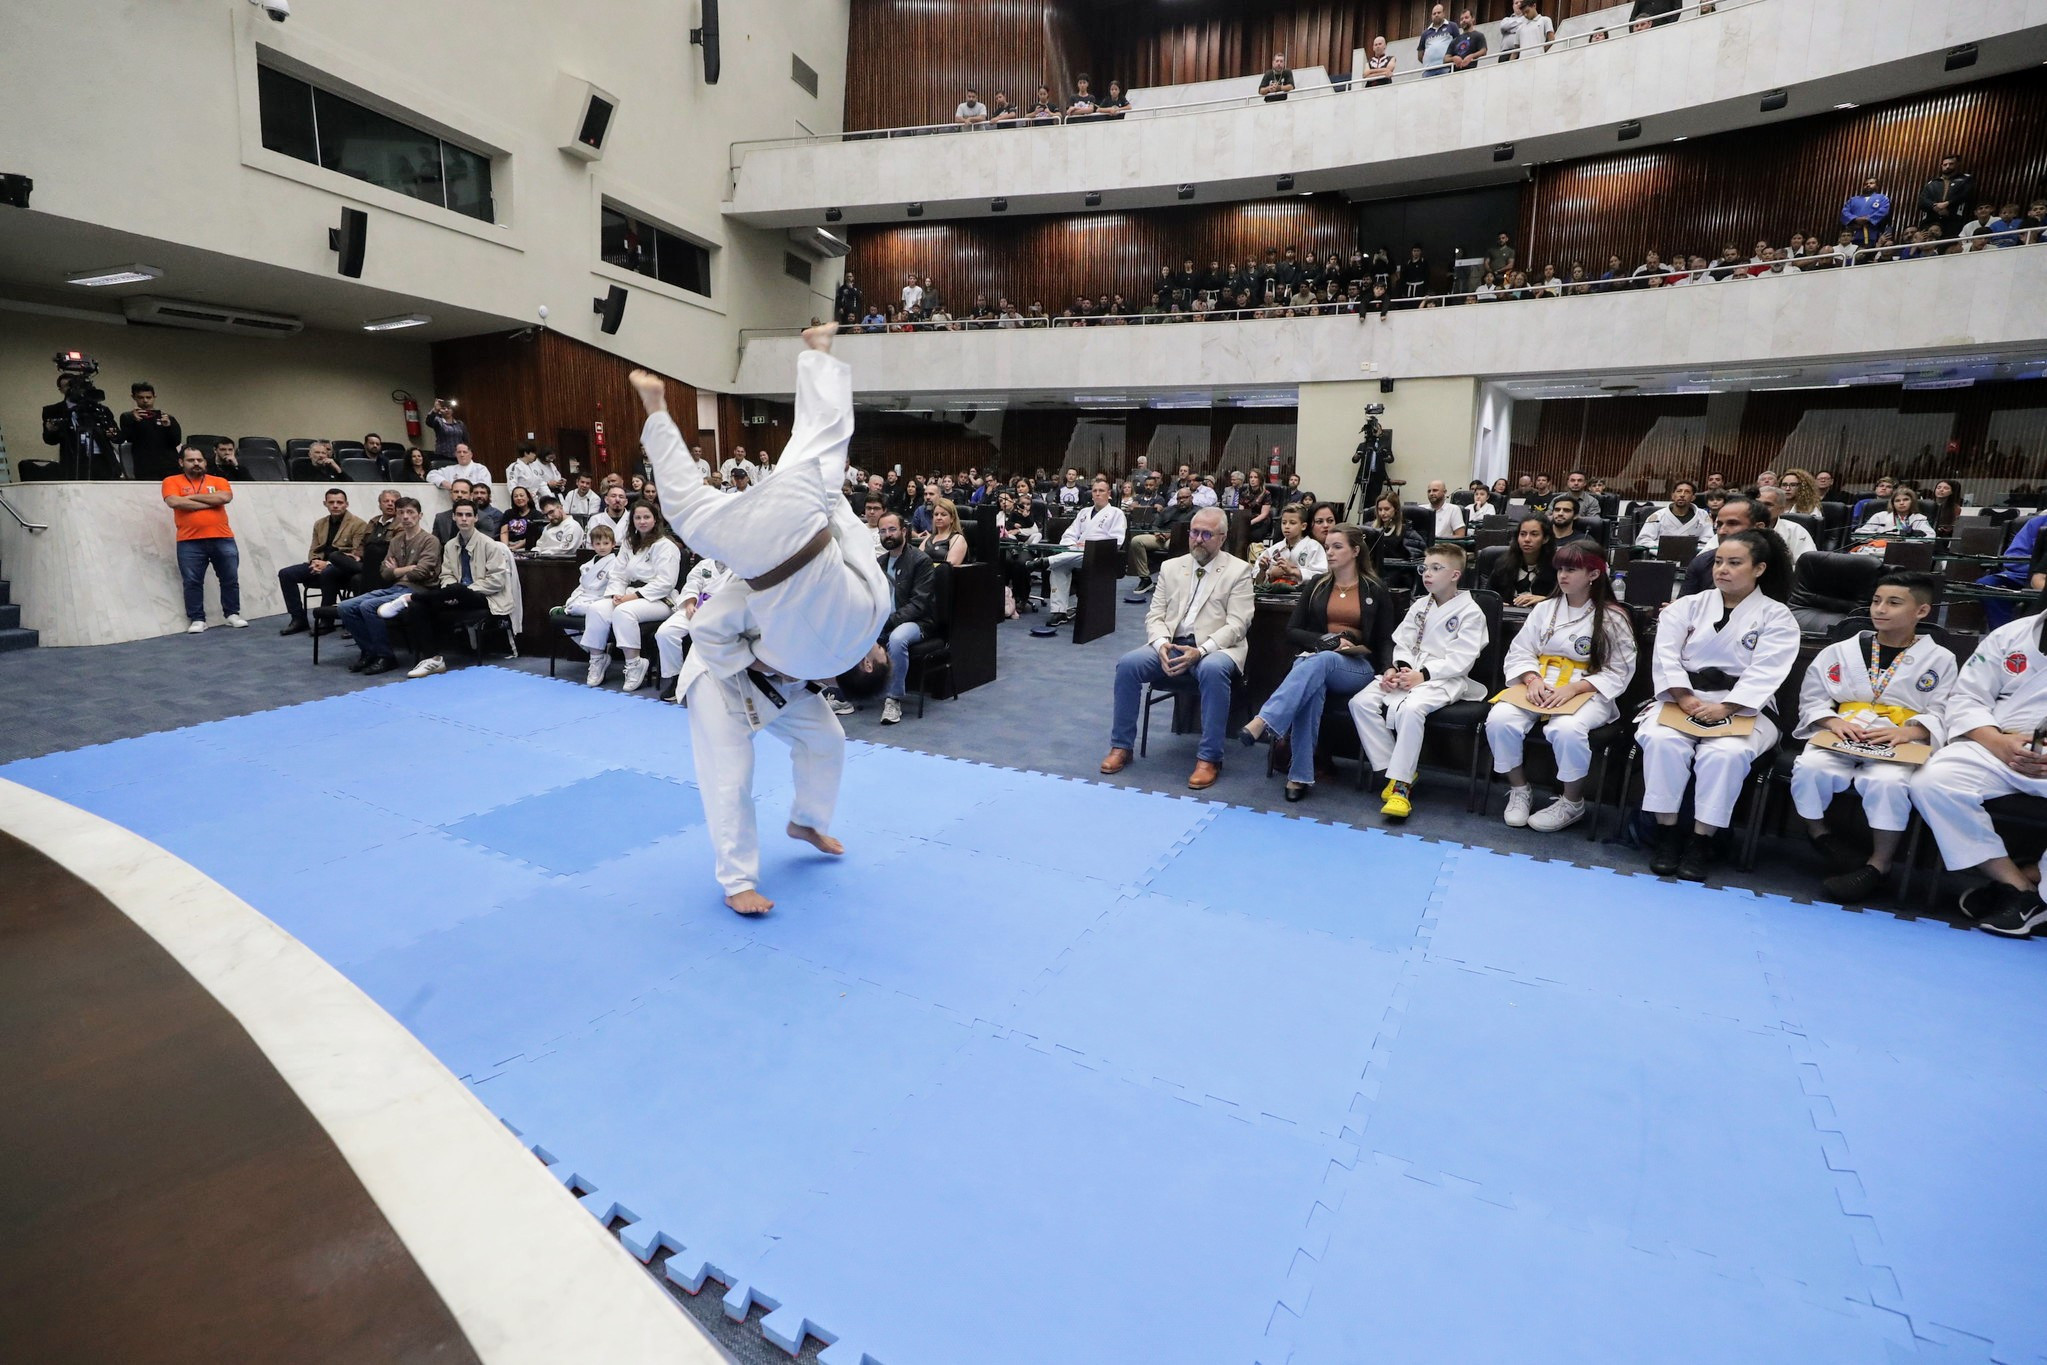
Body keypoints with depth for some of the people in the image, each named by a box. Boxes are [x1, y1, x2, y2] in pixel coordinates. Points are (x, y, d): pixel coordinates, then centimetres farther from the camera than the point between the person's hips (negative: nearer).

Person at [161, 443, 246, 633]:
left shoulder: (218, 481, 10)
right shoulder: (172, 482, 7)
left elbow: (225, 497, -9)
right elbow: (174, 502, -10)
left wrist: (192, 496, -5)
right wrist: (209, 503, -7)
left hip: (223, 539, 1)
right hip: (189, 542, -1)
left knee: (230, 579, 6)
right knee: (192, 582, 0)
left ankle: (233, 614, 18)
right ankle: (197, 619, 5)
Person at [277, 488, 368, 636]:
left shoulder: (358, 524, -4)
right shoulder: (319, 524, 18)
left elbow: (357, 555, -11)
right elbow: (313, 550, 20)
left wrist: (328, 563, -20)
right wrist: (315, 562, -6)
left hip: (343, 568, -7)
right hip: (320, 565, 7)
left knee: (327, 572, -38)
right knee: (285, 573, -10)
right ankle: (299, 619, -5)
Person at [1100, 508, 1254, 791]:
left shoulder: (1239, 571, 3)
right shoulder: (1171, 567, 15)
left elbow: (1237, 624, -7)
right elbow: (1154, 616, 9)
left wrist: (1200, 650, -22)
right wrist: (1162, 644, -14)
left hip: (1215, 649, -3)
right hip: (1171, 645, 4)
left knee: (1212, 670, -38)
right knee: (1128, 663, -23)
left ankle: (1208, 758, -26)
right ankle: (1121, 746, -9)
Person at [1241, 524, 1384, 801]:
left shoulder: (1375, 590, 10)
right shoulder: (1317, 584, 14)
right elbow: (1292, 631, 8)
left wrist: (1359, 648, -10)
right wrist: (1324, 639, -9)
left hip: (1356, 668, -1)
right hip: (1314, 658, 1)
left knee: (1320, 662, -39)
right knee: (1313, 685, -39)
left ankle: (1263, 723, -55)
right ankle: (1300, 775, -42)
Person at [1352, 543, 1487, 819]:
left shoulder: (1470, 612, -2)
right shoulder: (1420, 606, 17)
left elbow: (1462, 659, -11)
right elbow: (1403, 643, 13)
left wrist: (1423, 674, -19)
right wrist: (1397, 667, -9)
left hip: (1444, 679, -6)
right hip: (1408, 672, 6)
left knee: (1409, 709, -37)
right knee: (1361, 702, -17)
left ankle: (1401, 784, -27)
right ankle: (1392, 769, -10)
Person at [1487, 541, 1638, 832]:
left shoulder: (1613, 617, 1)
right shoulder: (1544, 608, 11)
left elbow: (1618, 673, -4)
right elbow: (1520, 652, 7)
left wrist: (1573, 688, -18)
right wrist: (1533, 680, -15)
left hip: (1588, 692, -3)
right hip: (1539, 688, 4)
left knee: (1566, 730, -37)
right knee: (1499, 719, -27)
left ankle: (1572, 802, -10)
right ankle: (1519, 789, -3)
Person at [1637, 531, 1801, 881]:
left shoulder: (1777, 617, 6)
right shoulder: (1688, 606, 12)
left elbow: (1764, 673, -7)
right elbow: (1666, 656, 0)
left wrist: (1724, 708, -22)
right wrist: (1684, 698, -16)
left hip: (1743, 707, -1)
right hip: (1681, 700, 2)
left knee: (1726, 754, -33)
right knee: (1662, 742, -31)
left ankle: (1702, 840, -20)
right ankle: (1667, 833, -19)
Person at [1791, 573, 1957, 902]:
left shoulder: (1940, 660, 11)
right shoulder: (1840, 651, 14)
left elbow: (1943, 716, 4)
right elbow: (1812, 699, 12)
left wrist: (1908, 731, -16)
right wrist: (1834, 722, -9)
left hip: (1899, 745, -1)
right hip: (1840, 737, 2)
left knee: (1887, 783, -34)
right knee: (1808, 768, -31)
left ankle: (1878, 866, -17)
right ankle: (1820, 835, -5)